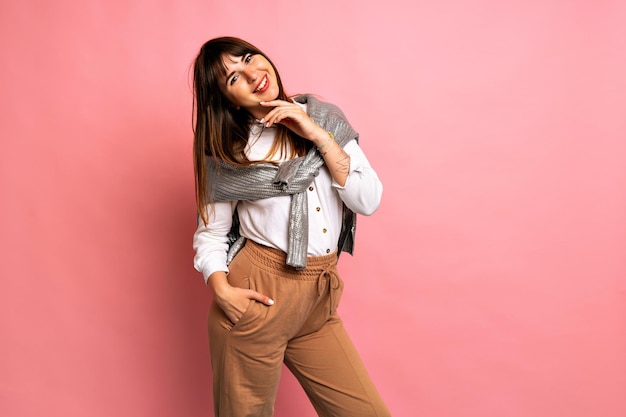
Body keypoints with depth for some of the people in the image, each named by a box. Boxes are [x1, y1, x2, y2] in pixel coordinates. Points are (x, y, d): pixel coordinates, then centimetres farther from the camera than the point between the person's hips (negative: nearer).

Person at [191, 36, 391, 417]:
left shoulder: (324, 118, 3)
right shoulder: (228, 152, -3)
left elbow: (368, 201, -5)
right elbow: (210, 233, 3)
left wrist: (318, 136, -13)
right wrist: (221, 288, -14)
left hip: (321, 300, 3)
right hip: (258, 296, -2)